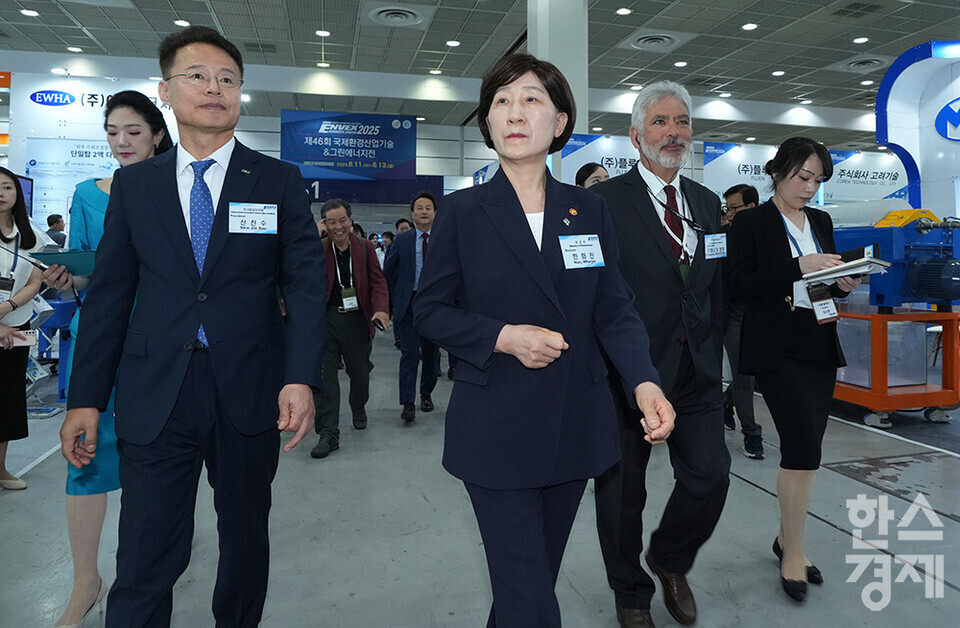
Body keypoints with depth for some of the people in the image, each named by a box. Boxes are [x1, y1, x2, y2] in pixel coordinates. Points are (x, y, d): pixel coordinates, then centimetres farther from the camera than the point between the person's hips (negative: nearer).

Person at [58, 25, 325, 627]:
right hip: (155, 395, 1)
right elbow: (109, 293, 8)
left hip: (249, 392, 0)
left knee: (246, 542, 17)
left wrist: (301, 378, -15)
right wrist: (85, 398, 5)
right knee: (144, 562, 3)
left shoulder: (280, 181, 3)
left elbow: (306, 282, -3)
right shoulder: (134, 183, 8)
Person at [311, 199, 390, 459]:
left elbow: (377, 280, -1)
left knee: (359, 372, 15)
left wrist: (381, 309, -18)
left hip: (357, 319, 1)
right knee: (324, 374, -4)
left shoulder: (365, 247, 3)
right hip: (325, 319, -1)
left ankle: (358, 408, 46)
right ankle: (328, 434, 3)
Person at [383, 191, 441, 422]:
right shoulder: (402, 241, 4)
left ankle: (426, 394, 29)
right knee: (410, 352, -7)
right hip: (408, 303, -1)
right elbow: (387, 272, 9)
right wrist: (395, 299, 6)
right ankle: (408, 403, -4)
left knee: (431, 353, 11)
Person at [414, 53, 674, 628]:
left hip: (575, 424, 4)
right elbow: (430, 310, 0)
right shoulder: (463, 212, -3)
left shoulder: (590, 212, 4)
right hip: (497, 428, -3)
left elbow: (615, 310, 1)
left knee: (540, 570, 20)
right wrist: (504, 337, -16)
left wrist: (644, 382, -16)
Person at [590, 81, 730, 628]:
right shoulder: (604, 200, -8)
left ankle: (670, 559, 37)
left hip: (697, 369, 5)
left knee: (711, 475, 4)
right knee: (622, 491, 10)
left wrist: (713, 355, 10)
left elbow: (717, 288, 15)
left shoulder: (708, 203, 12)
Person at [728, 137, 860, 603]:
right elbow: (740, 285, -13)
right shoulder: (751, 223, -4)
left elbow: (828, 283, 20)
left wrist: (844, 284, -2)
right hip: (777, 351, -6)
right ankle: (794, 552, 6)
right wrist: (798, 267, -20)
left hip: (820, 349, 7)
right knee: (803, 446, -10)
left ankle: (787, 538, 26)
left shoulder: (821, 222, 15)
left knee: (804, 448, 9)